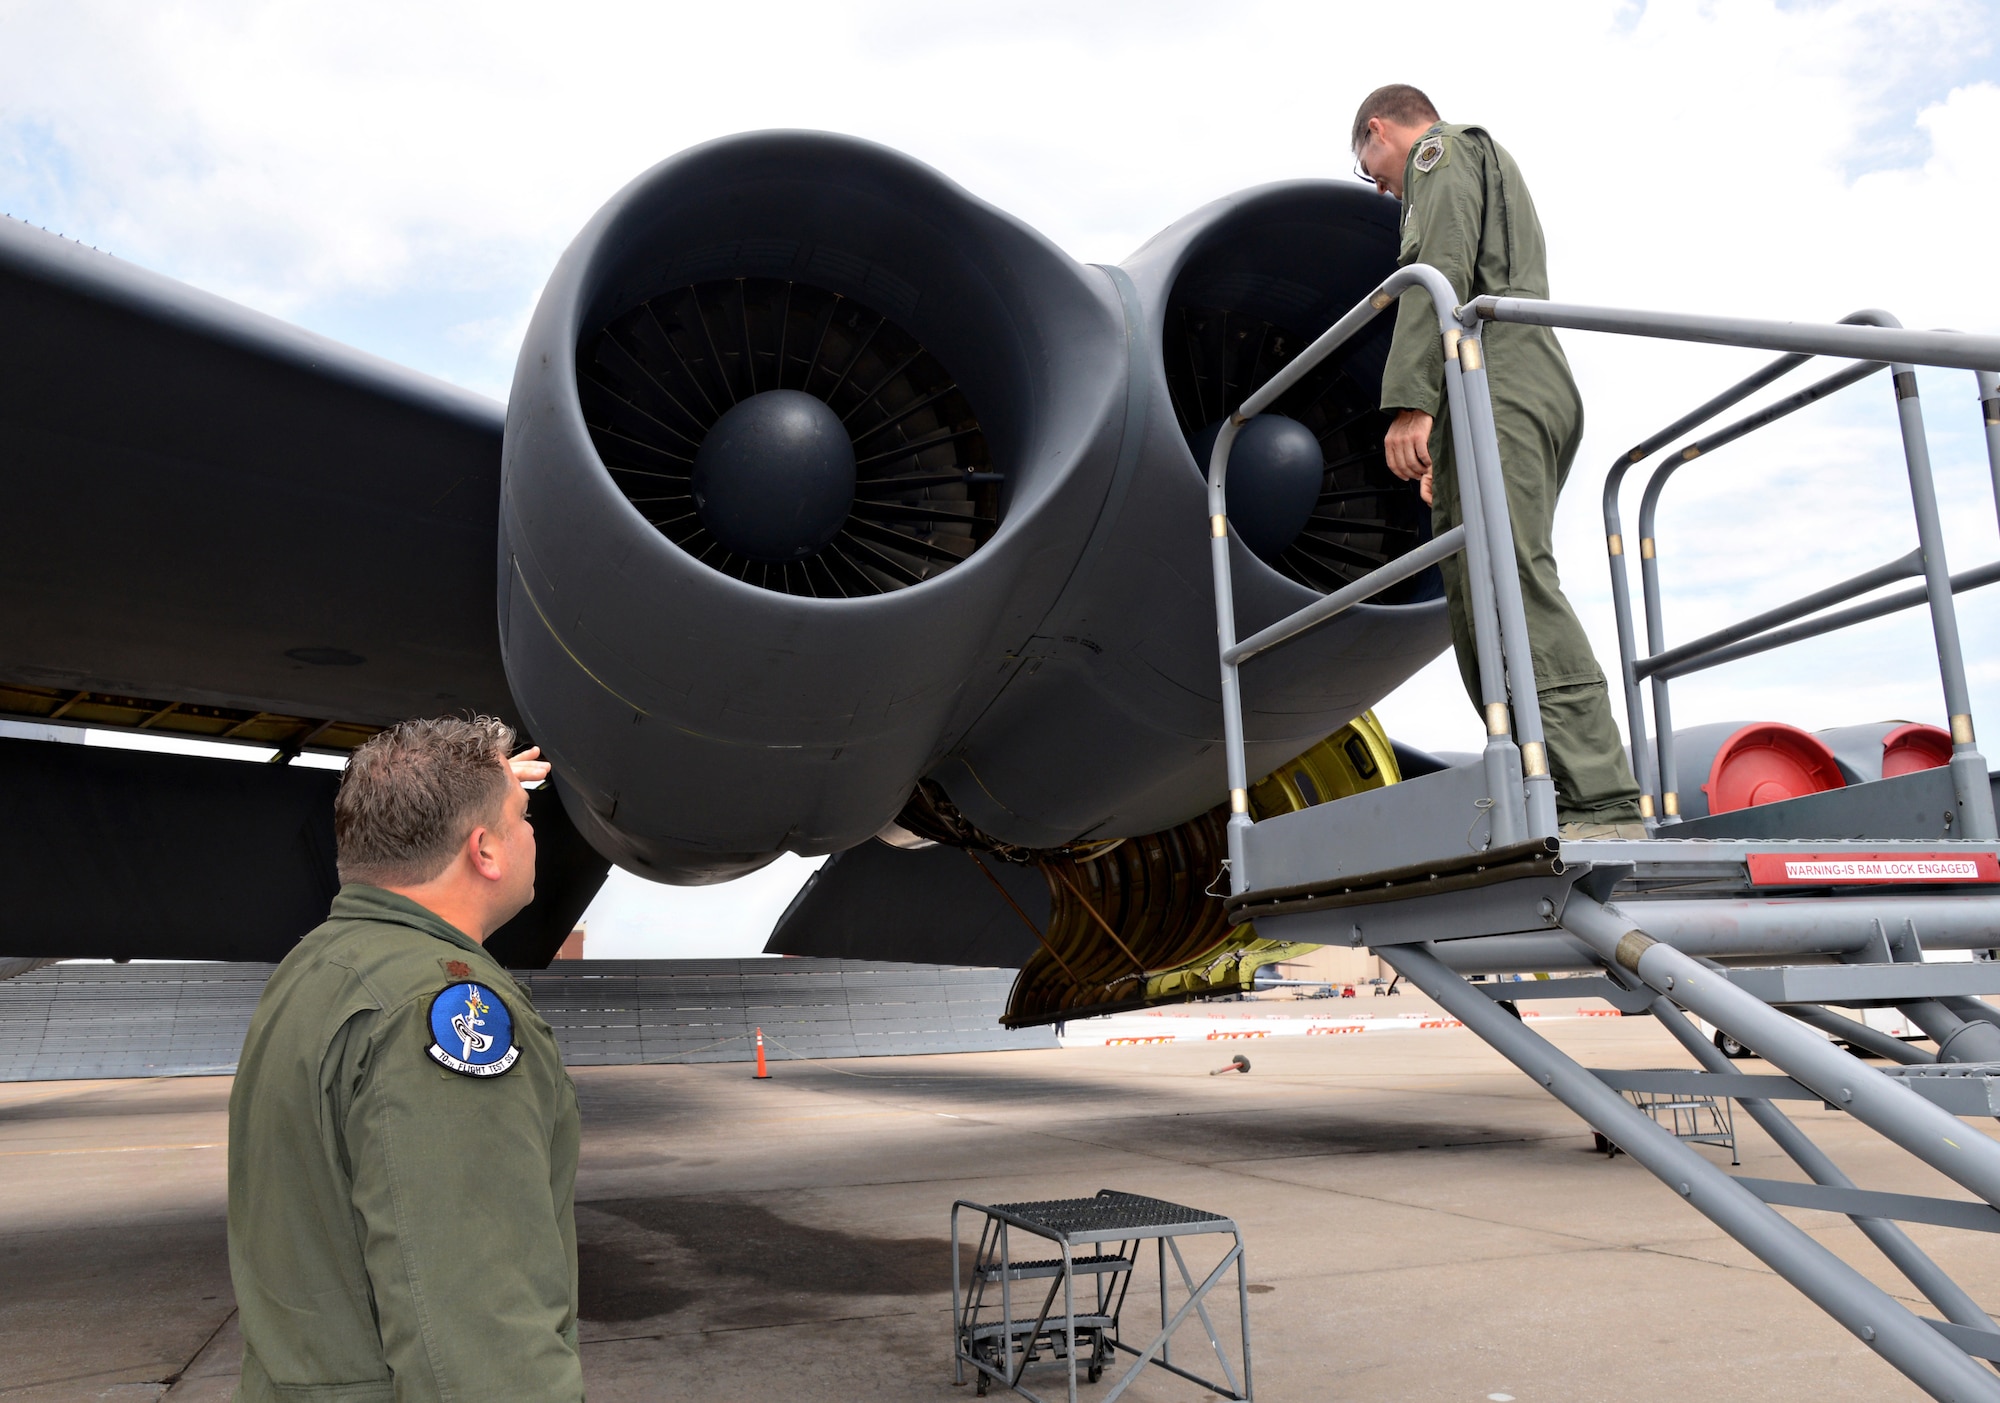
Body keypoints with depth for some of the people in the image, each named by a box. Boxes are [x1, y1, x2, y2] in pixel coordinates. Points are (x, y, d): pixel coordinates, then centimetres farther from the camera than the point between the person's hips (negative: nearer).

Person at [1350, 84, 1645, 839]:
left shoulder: (1443, 151, 9)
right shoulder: (1490, 169, 38)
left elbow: (1439, 269, -10)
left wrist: (1411, 400, -21)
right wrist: (1449, 447, 27)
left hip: (1496, 387, -9)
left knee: (1511, 582, -21)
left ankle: (1601, 803, -29)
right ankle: (1544, 807, -6)